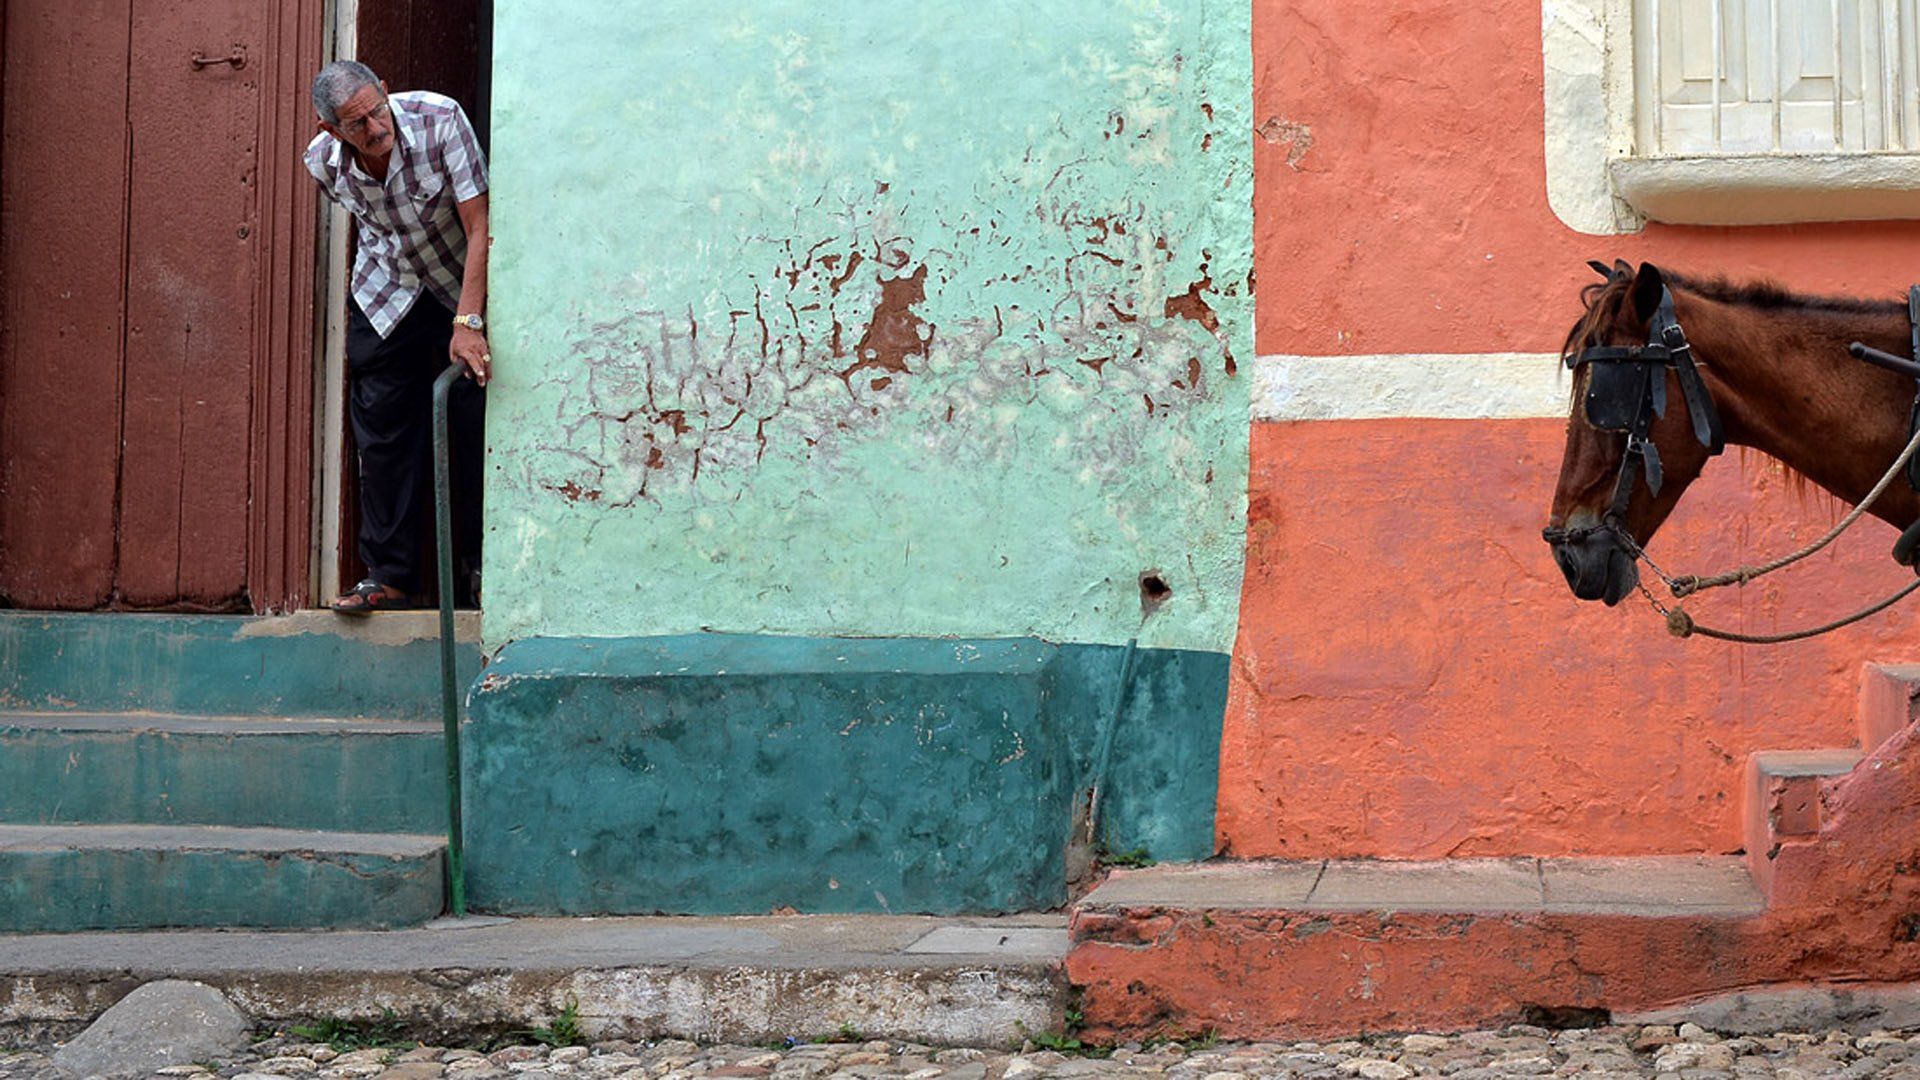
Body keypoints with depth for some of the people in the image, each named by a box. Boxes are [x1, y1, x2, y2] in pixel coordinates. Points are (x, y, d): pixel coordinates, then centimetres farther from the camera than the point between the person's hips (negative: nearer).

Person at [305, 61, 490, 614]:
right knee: (383, 434, -1)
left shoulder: (440, 119, -29)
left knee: (474, 425, -4)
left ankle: (484, 565, 9)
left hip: (463, 283, -3)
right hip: (385, 295, 3)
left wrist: (467, 322, -35)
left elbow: (479, 226, -30)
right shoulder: (323, 161, -17)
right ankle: (389, 575, 5)